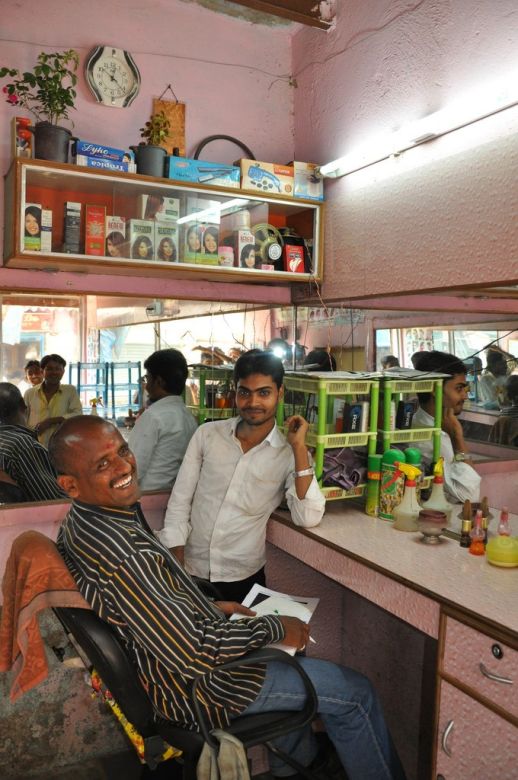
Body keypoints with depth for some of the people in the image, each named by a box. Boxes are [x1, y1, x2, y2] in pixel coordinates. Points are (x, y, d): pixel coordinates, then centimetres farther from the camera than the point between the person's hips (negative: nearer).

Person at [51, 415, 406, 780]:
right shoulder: (122, 554, -36)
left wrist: (210, 607, 8)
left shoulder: (81, 523, -4)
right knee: (356, 694, 2)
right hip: (191, 686, -9)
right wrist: (274, 628, -16)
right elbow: (194, 653, -30)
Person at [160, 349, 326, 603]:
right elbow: (179, 501, 0)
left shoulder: (289, 454, -8)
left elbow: (308, 518, -19)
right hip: (191, 570, 2)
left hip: (243, 577, -1)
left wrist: (299, 447, -21)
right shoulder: (206, 434, -4)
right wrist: (176, 563, -6)